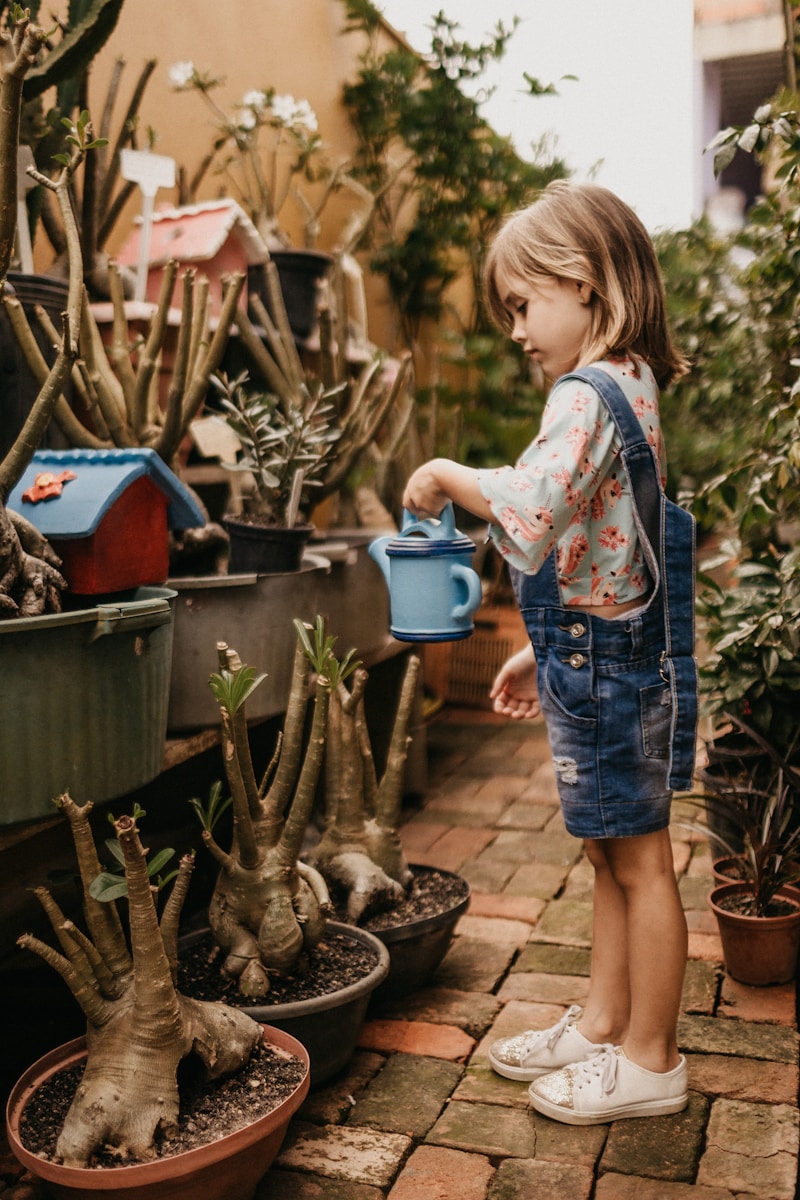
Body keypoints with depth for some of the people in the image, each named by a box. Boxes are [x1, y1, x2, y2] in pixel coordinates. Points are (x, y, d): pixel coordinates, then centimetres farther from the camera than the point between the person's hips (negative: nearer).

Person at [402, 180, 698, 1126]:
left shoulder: (587, 395, -18)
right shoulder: (624, 388, 13)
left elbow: (529, 510, -37)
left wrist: (446, 476, -18)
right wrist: (545, 652, 20)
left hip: (606, 667, -10)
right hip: (604, 659, 10)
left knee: (638, 862, 4)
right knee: (610, 855, 18)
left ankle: (650, 1061, 21)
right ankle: (602, 1023, 34)